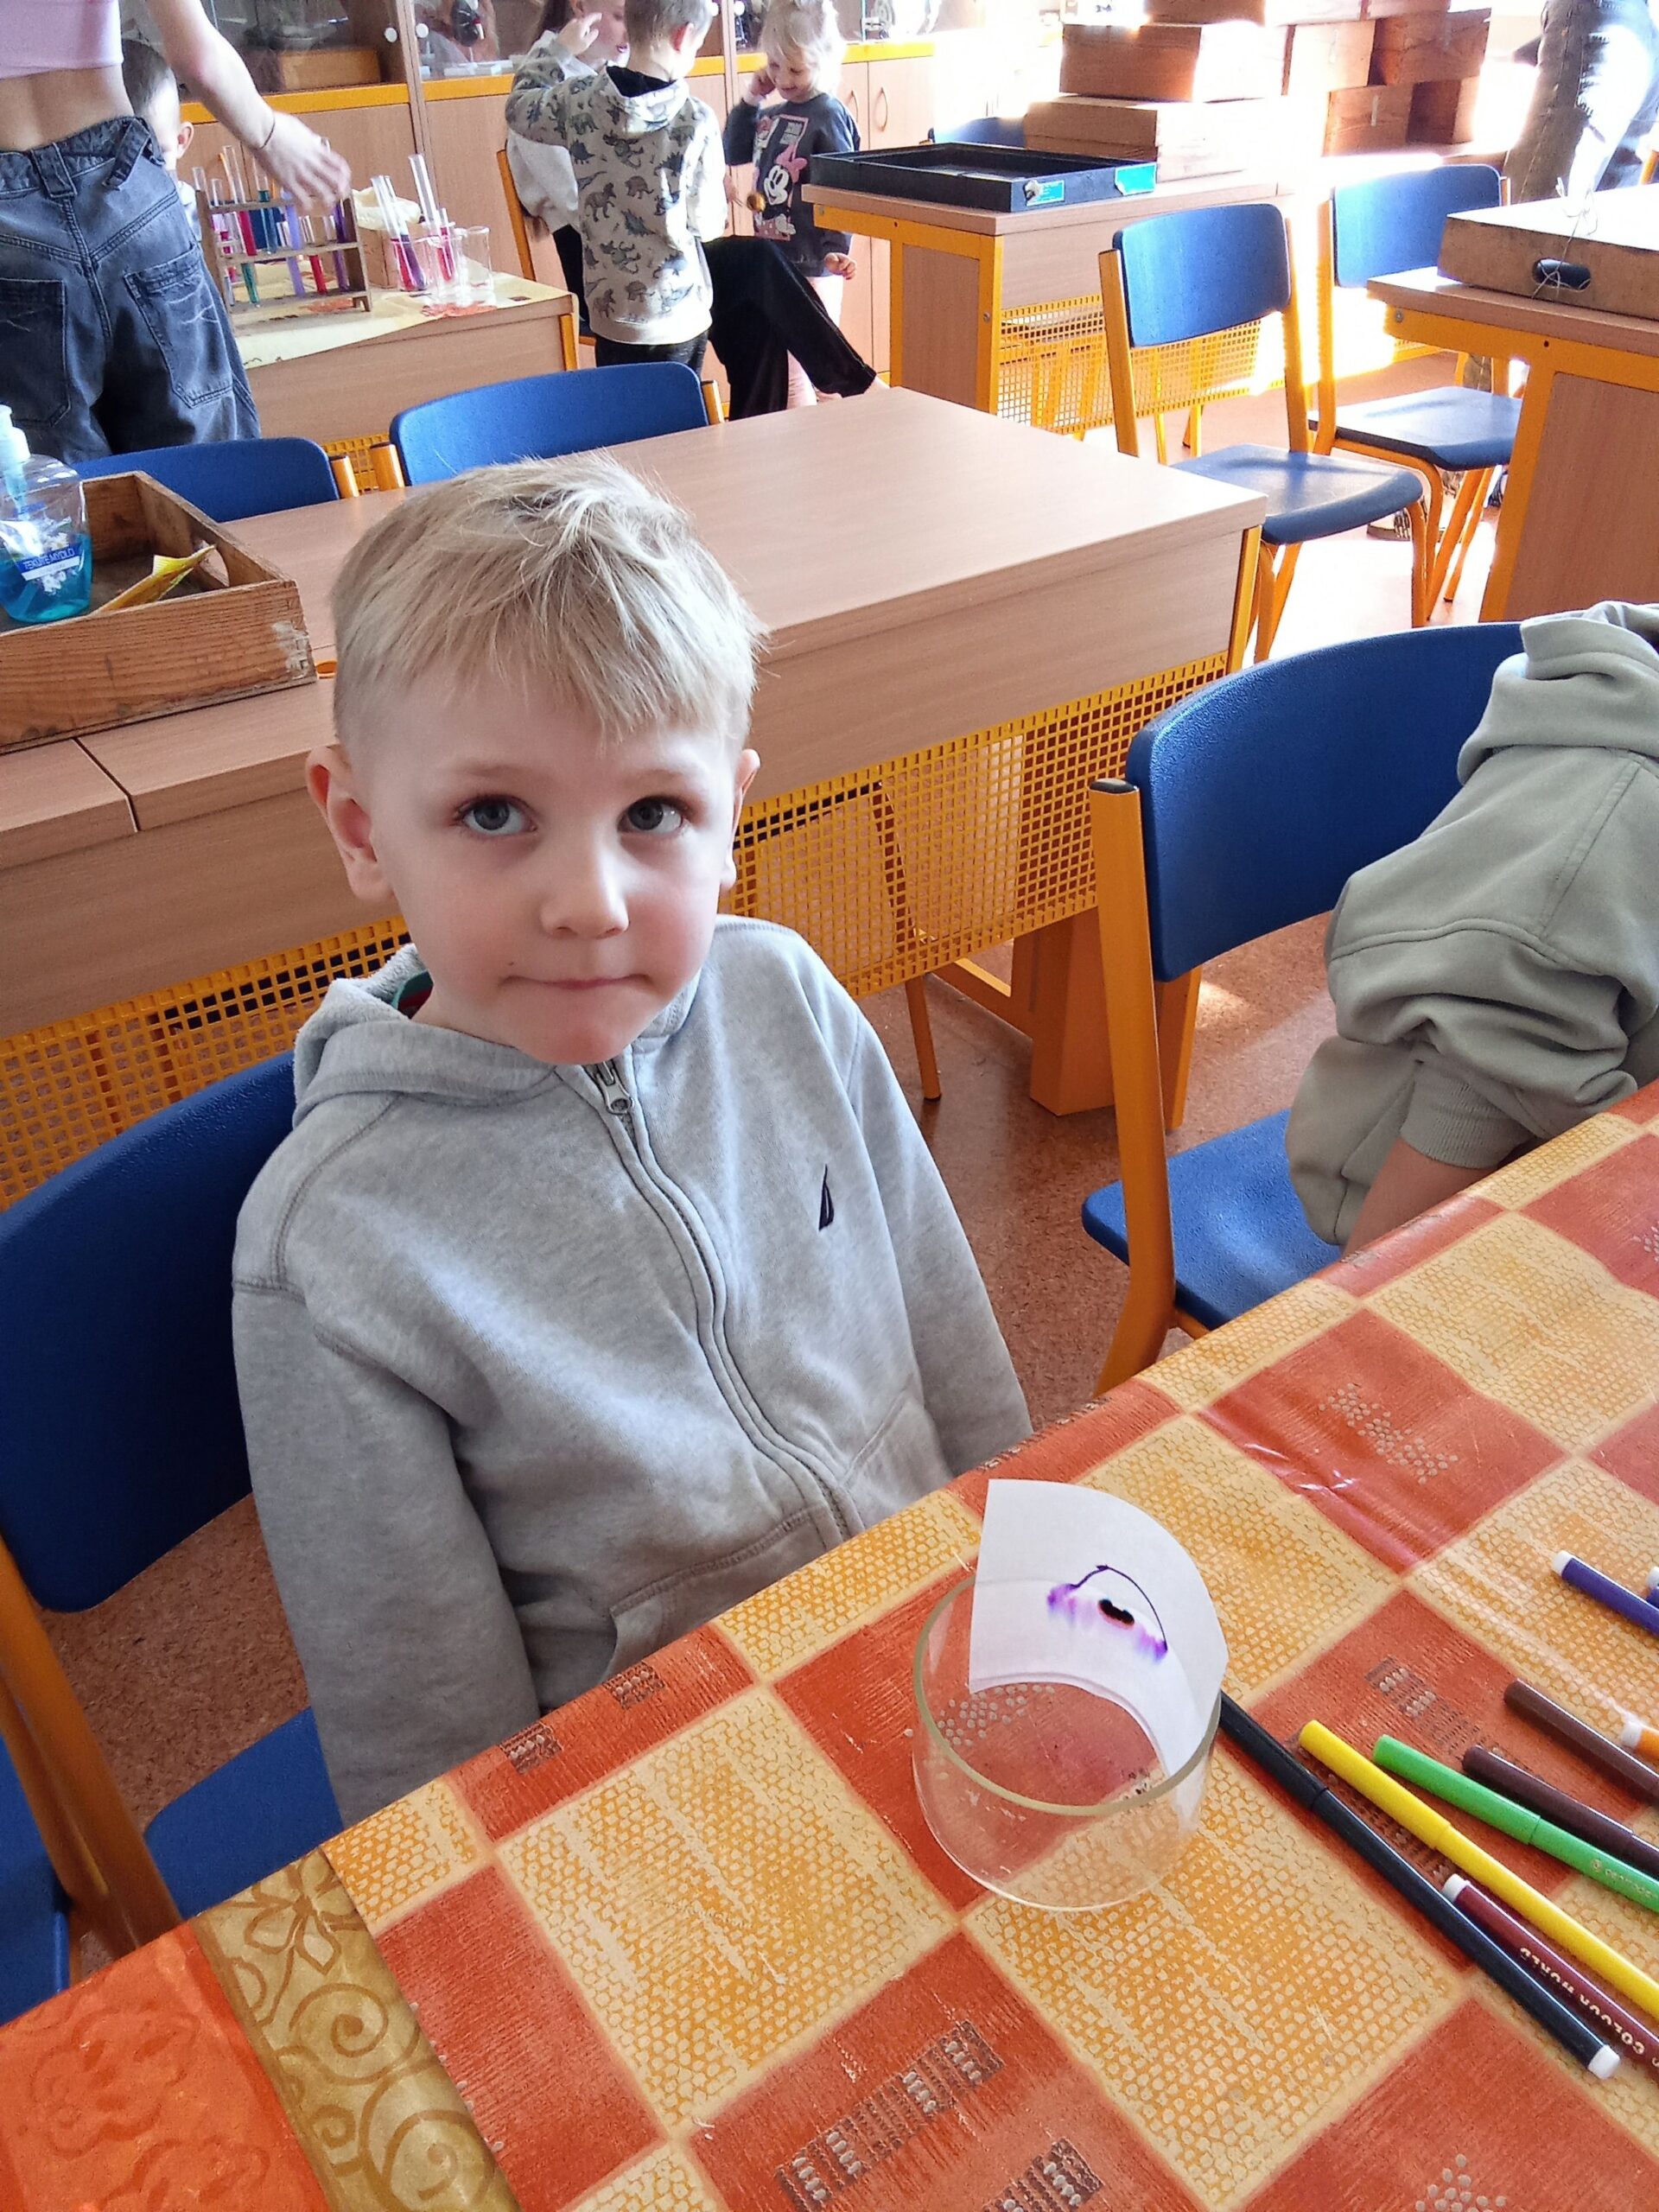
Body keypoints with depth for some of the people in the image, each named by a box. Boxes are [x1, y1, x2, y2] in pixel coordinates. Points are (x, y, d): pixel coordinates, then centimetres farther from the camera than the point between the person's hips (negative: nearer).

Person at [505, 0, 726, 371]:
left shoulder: (580, 101, -3)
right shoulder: (696, 120, -14)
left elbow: (519, 108, 16)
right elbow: (707, 223, -6)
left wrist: (559, 49, 26)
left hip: (610, 310, 3)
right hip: (677, 315, -3)